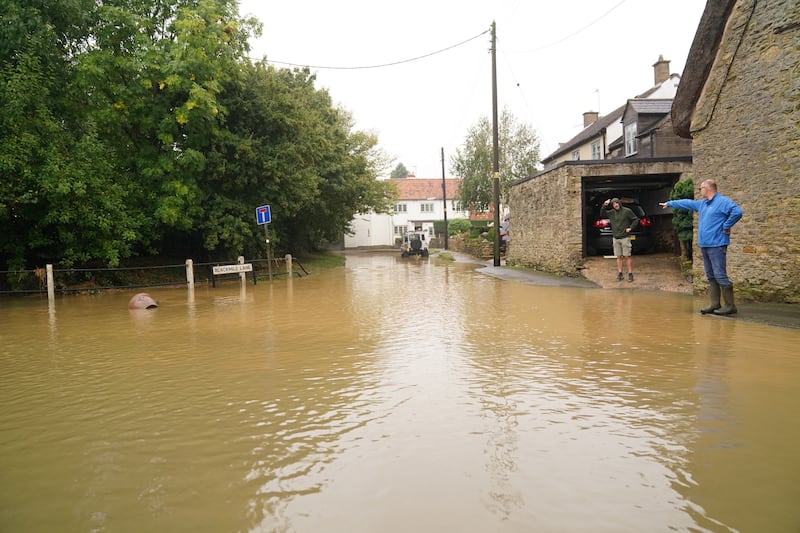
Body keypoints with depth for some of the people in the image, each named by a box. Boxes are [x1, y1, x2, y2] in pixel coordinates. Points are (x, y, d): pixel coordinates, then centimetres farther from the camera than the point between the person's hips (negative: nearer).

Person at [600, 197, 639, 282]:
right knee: (618, 257, 6)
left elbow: (636, 219, 1)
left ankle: (630, 274, 0)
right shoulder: (611, 212, 8)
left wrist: (630, 228, -8)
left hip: (625, 237, -4)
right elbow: (602, 214, 10)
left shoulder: (627, 211, -3)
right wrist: (604, 205, -3)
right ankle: (619, 273, 11)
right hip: (615, 238, 4)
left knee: (627, 256, -4)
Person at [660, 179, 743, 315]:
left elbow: (737, 212, -23)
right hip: (704, 245, 9)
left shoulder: (723, 202, -9)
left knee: (720, 276, -10)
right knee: (711, 277, 10)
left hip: (717, 245, -9)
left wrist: (726, 226, -17)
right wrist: (669, 203, 39)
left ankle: (730, 306, -5)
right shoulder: (702, 204, 18)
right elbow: (687, 203, 32)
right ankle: (714, 304, 14)